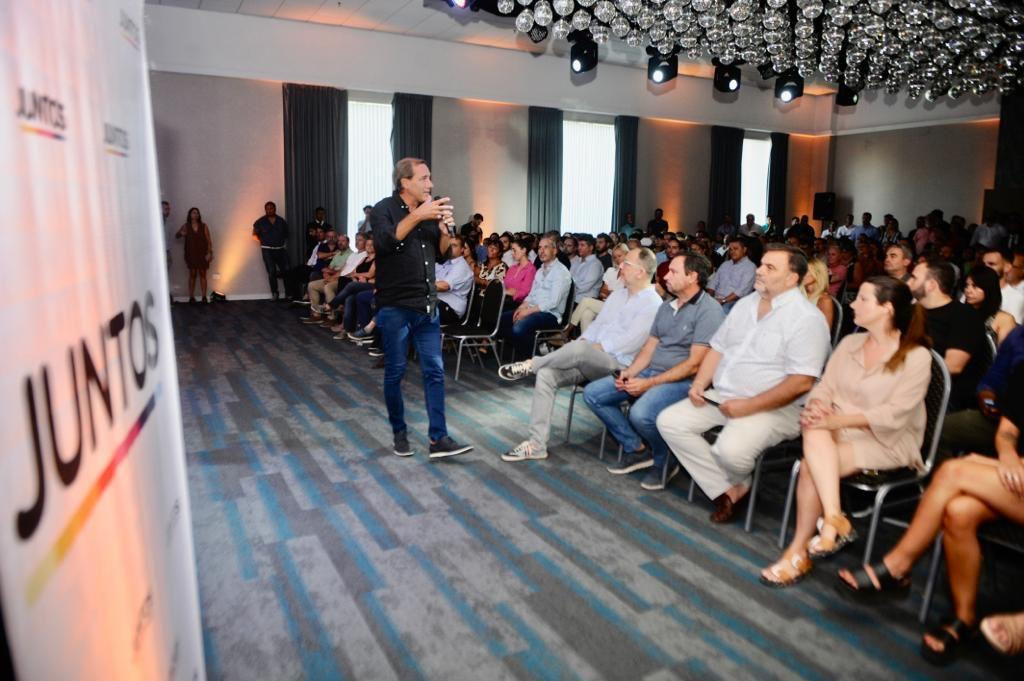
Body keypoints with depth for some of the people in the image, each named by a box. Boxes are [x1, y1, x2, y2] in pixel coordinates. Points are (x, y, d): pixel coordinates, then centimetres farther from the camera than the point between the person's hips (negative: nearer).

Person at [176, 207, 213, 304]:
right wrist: (180, 234, -17)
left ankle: (204, 297, 5)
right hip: (191, 254, 0)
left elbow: (208, 240, 0)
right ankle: (191, 297, 7)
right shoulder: (186, 226, 2)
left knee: (202, 274, 1)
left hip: (202, 254, 0)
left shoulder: (203, 226, 1)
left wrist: (209, 253, -9)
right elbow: (176, 236, 6)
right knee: (192, 275, 2)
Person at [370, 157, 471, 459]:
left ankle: (439, 438, 4)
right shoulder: (384, 209, -4)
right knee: (395, 373, 6)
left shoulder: (429, 211, 11)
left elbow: (441, 254, 14)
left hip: (427, 306, 5)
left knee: (434, 371, 1)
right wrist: (416, 217, -27)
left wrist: (446, 229, -3)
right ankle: (399, 433, 22)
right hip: (395, 307, -5)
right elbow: (385, 241, -24)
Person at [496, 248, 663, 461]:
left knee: (578, 349, -38)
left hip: (617, 364, -8)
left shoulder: (652, 304, -8)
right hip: (589, 360, 8)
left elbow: (629, 341, -17)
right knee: (546, 374, -17)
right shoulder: (617, 295, 19)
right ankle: (536, 444, -17)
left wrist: (590, 347, -13)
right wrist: (581, 343, 2)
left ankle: (531, 364, -11)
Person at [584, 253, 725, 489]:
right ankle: (636, 449, 8)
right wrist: (630, 371, -5)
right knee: (592, 393, -2)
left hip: (682, 380, -8)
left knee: (641, 413, -35)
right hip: (650, 372, 8)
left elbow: (694, 364, -18)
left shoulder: (709, 310, -12)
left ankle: (665, 460, -2)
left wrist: (650, 383, -20)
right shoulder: (666, 306, 14)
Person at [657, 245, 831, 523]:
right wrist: (700, 383, 1)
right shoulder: (746, 304, 12)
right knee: (669, 421, -8)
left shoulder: (807, 318, -13)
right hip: (722, 397, 8)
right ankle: (728, 490, -3)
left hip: (774, 407, -8)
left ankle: (740, 484, 7)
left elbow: (801, 383, -20)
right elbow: (718, 348, 18)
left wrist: (748, 406, -21)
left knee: (731, 450, -33)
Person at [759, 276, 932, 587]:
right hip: (839, 430, 5)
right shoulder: (849, 343, 11)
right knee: (814, 434, -33)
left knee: (811, 466, -30)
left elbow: (893, 415, -16)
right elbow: (824, 387, 6)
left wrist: (837, 420, -24)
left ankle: (798, 551, -20)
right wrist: (817, 410, -17)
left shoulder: (916, 357, -7)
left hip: (887, 441, -4)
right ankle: (834, 521, -35)